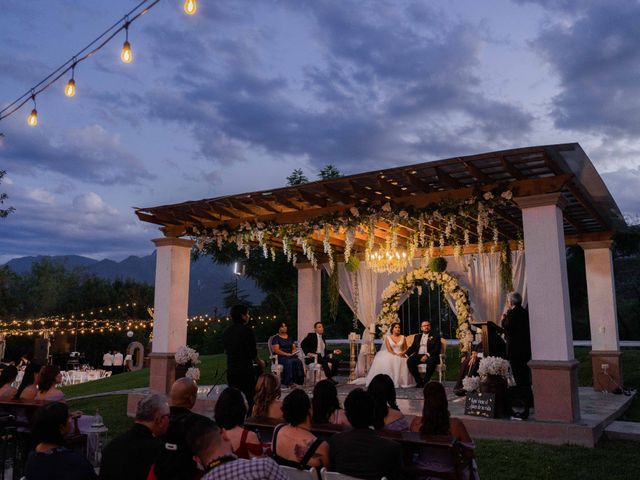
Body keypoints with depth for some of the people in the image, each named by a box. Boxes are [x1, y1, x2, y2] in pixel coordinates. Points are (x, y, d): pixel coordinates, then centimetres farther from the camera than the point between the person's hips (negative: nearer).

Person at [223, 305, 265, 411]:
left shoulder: (226, 332, 8)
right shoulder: (246, 330, -11)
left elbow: (227, 350, 14)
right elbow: (252, 352, -12)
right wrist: (260, 362, 7)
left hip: (231, 371, 6)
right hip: (245, 370, -6)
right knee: (249, 399, -1)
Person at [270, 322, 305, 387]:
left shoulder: (289, 338, 22)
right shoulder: (276, 338, 3)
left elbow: (294, 348, 18)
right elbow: (276, 350, -8)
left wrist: (293, 353, -6)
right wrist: (286, 354, -18)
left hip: (291, 355, 5)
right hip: (280, 357, -5)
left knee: (298, 361, -28)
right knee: (288, 362, -37)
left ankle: (298, 381, -32)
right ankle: (288, 382, -38)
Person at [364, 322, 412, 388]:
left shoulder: (402, 337, 13)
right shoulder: (388, 337, 7)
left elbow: (405, 349, 11)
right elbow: (389, 350, -3)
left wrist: (402, 353, -11)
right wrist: (396, 354, -18)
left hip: (400, 356, 1)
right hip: (391, 355, -1)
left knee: (400, 361, -34)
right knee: (385, 362, -33)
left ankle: (400, 382, -28)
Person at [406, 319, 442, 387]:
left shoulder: (435, 336, 10)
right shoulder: (417, 337, 24)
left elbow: (437, 349, -3)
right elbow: (412, 348, 17)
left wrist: (427, 355, -18)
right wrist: (406, 354, -4)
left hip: (430, 356, -3)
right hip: (418, 355, 3)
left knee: (431, 361, -38)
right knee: (409, 361, -27)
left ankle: (426, 381, -22)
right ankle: (419, 381, -18)